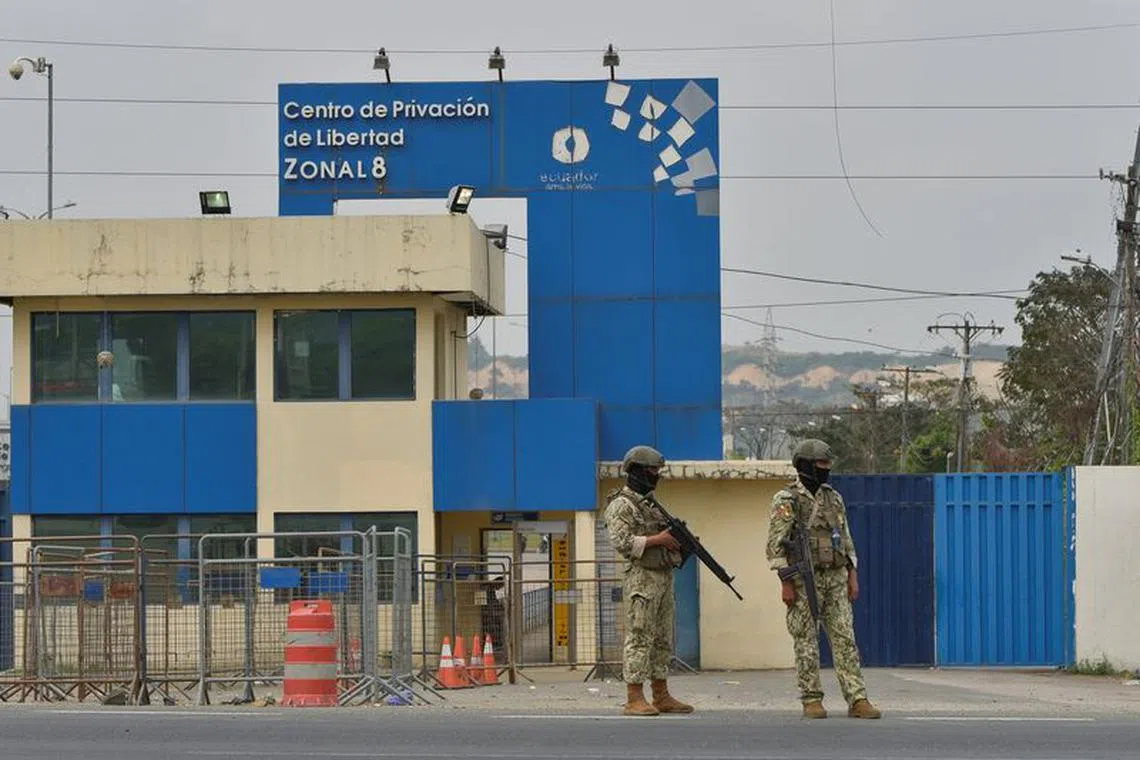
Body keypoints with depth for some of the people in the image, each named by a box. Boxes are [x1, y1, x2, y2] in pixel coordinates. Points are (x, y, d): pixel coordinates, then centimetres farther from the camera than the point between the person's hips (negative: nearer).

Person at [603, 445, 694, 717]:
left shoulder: (651, 504, 20)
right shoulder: (621, 505, -8)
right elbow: (621, 542, -20)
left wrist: (679, 541, 5)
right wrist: (658, 540, -18)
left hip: (664, 579, 9)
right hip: (641, 579, -9)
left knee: (663, 641, 9)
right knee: (639, 639, -9)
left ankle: (662, 697, 13)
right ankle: (635, 699, -9)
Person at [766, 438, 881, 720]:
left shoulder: (834, 498, 12)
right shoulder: (786, 501, -7)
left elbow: (846, 540, 16)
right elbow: (776, 545, -10)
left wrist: (852, 576, 9)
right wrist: (786, 584, -15)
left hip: (835, 579, 5)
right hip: (804, 580, -5)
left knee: (845, 638, -1)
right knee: (806, 643, -1)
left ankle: (857, 700, -5)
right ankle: (812, 701, 5)